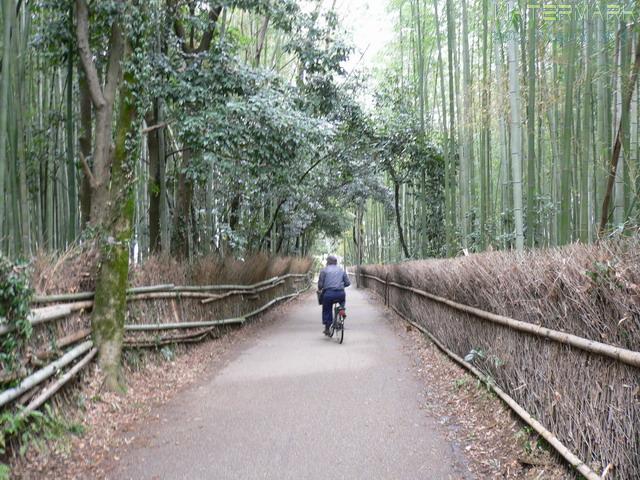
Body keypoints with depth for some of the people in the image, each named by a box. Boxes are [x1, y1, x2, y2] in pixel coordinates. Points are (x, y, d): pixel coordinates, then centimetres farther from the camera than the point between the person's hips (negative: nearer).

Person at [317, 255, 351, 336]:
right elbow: (347, 283, 12)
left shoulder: (324, 270, 6)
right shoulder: (341, 270, 15)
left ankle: (327, 329, 18)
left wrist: (319, 289, 22)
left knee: (326, 310, 15)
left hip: (328, 293, -2)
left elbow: (320, 283, 1)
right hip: (340, 294, 2)